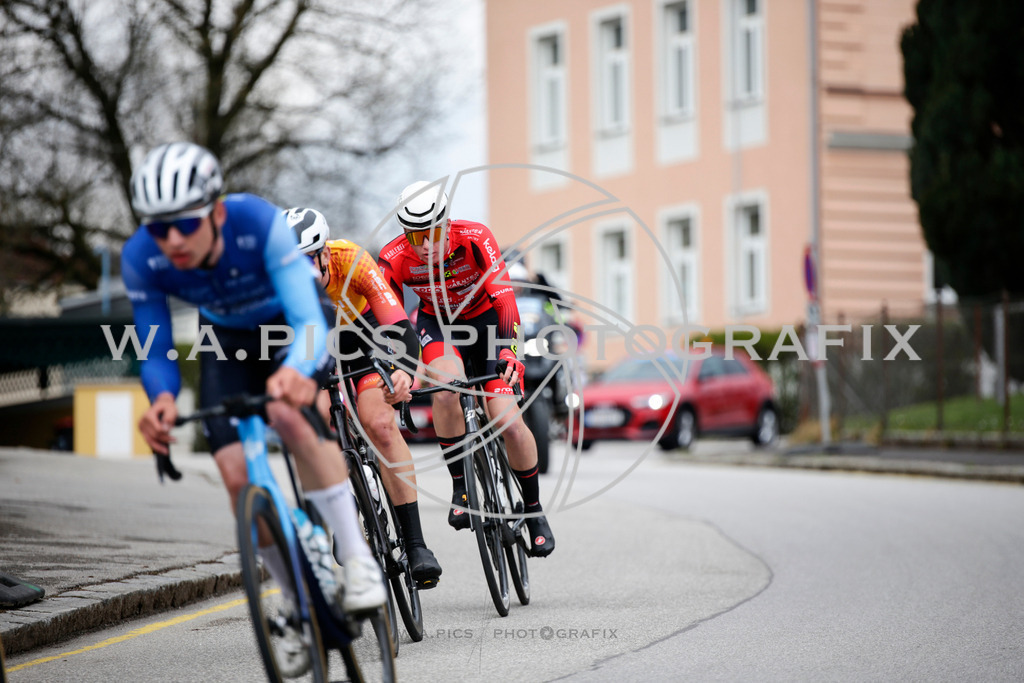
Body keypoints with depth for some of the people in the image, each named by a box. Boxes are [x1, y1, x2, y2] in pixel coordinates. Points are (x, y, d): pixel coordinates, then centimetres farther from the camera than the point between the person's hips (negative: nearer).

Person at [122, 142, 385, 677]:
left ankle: (359, 561, -25)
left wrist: (295, 371, -65)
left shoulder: (260, 223, -38)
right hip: (226, 338, 3)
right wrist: (162, 400, -45)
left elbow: (309, 322, -41)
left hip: (291, 321, -3)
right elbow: (156, 352, -20)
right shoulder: (141, 260, -28)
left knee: (289, 415, -35)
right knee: (237, 475, -14)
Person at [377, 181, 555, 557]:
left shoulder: (475, 239, -29)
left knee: (508, 421, -15)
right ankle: (461, 485, -16)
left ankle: (534, 509, 8)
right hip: (437, 322, 1)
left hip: (485, 319, -1)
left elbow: (503, 297, -37)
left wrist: (509, 351, -51)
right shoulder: (395, 258, -24)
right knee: (446, 384, -34)